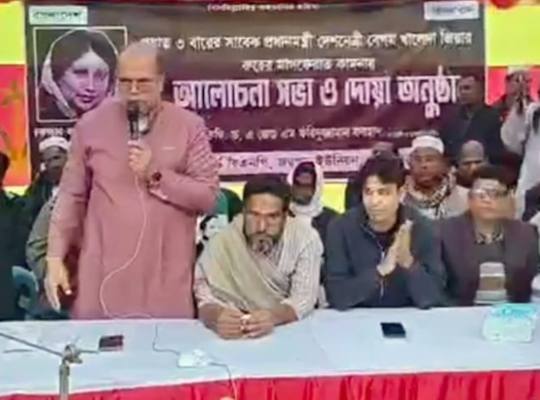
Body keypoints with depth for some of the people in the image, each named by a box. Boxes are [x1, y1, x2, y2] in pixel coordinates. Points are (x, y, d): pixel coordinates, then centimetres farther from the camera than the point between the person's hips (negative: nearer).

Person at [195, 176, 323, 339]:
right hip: (238, 337, 0)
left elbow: (304, 298, -16)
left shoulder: (306, 238, -11)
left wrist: (274, 317, -37)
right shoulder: (220, 243, -12)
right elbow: (204, 301, -15)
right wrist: (216, 317, -39)